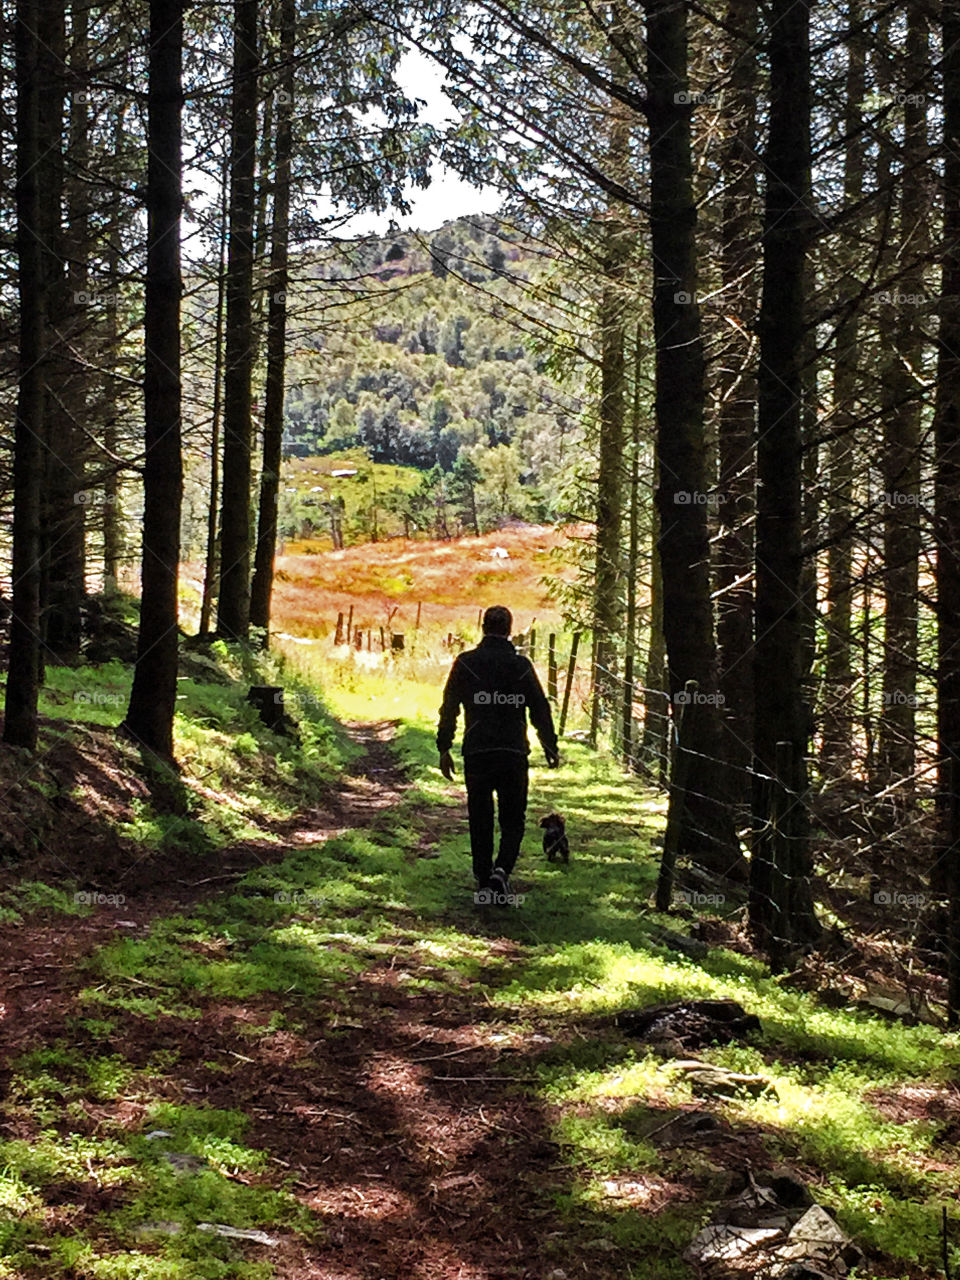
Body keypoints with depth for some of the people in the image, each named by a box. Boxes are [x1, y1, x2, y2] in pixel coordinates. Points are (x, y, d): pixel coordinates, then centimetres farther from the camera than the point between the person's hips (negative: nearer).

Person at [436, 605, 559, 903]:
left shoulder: (466, 663, 1)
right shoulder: (521, 665, 1)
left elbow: (449, 708, 1)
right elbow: (541, 710, 4)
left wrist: (444, 748, 8)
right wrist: (551, 748, 15)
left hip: (477, 754, 0)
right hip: (514, 755, 0)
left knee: (480, 821, 12)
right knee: (513, 821, 8)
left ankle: (484, 879, 13)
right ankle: (502, 870, -14)